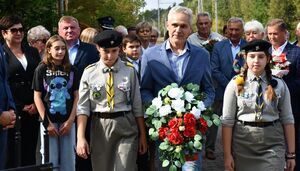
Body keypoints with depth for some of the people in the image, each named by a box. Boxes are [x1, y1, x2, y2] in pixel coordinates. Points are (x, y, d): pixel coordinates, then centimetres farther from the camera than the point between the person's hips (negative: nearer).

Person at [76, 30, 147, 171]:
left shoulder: (129, 71, 0)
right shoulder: (90, 72, -1)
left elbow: (137, 106, 5)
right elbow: (83, 107, -2)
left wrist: (143, 135, 7)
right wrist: (80, 137, -12)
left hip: (126, 127, -1)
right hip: (99, 127, 1)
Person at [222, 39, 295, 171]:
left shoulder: (279, 85, 3)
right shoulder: (235, 85, -1)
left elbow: (287, 120, 4)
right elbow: (227, 121, -3)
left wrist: (291, 154, 2)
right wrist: (227, 155, -7)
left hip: (273, 144, 0)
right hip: (242, 144, 0)